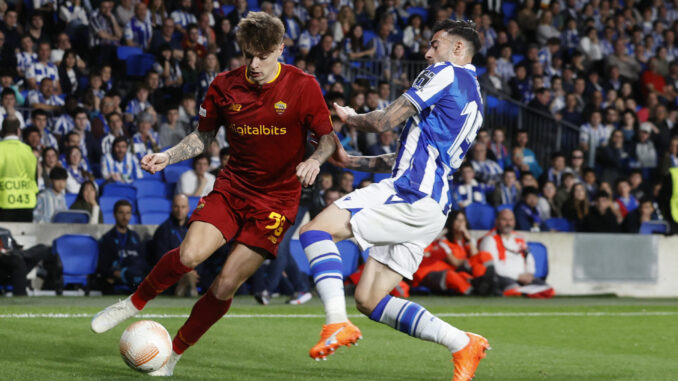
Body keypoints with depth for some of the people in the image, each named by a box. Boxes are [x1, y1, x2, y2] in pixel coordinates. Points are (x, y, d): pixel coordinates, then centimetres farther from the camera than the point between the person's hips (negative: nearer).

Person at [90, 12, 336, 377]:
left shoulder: (303, 87, -10)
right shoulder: (225, 86, -1)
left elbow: (328, 138, -2)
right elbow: (204, 135, 12)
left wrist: (314, 161, -23)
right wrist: (168, 156, -4)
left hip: (276, 199, -2)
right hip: (232, 185, 2)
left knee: (226, 285, -8)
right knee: (190, 254, -23)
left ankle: (174, 354, 10)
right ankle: (134, 303, 2)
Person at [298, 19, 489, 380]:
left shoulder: (447, 73, -3)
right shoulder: (472, 100, 27)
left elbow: (385, 120, -8)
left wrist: (351, 118, 13)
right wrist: (352, 162, 30)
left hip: (411, 195, -9)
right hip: (429, 206, 9)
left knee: (315, 230, -12)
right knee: (369, 300, 9)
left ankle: (337, 323, -27)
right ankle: (463, 344, 5)